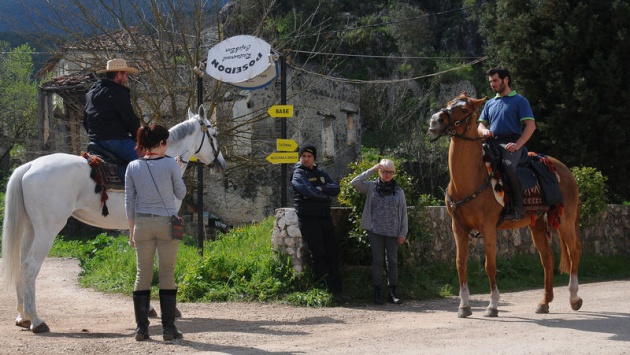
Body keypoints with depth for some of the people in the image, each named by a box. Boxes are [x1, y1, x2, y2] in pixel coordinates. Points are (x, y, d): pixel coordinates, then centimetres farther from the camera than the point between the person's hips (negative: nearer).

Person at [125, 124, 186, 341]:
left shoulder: (133, 167, 2)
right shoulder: (170, 165, -7)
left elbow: (129, 202, 4)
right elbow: (181, 194, 5)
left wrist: (131, 230, 11)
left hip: (142, 224, 3)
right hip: (166, 223, -3)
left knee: (143, 274, 8)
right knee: (167, 274, 2)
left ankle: (141, 327, 7)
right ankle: (168, 327, 2)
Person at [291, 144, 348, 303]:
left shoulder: (321, 173, 17)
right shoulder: (298, 175, -2)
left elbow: (336, 188, 3)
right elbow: (310, 192, -19)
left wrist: (320, 189, -12)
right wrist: (326, 195, -5)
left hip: (324, 217, 6)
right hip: (308, 219, -6)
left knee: (333, 252, 2)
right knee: (318, 254, -10)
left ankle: (336, 289, 3)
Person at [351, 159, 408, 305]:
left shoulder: (398, 191, 6)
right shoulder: (371, 187, 4)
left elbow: (403, 213, 5)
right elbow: (355, 182, -11)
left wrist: (403, 233, 0)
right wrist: (372, 170, -8)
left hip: (392, 232, 1)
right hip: (375, 231, -1)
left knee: (392, 261, 5)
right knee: (377, 260, 2)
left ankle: (393, 291, 11)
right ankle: (377, 292, 5)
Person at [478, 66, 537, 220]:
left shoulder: (519, 101, 6)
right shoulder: (490, 103, 25)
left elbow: (531, 125, -3)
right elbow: (481, 125, 26)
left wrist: (517, 145, -17)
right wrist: (484, 131, -1)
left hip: (511, 143, -7)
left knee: (509, 165, -36)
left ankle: (517, 208, -32)